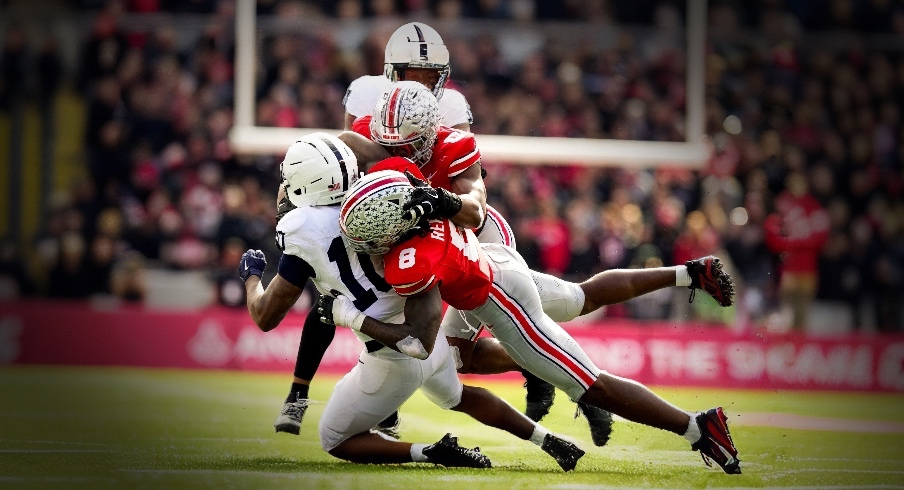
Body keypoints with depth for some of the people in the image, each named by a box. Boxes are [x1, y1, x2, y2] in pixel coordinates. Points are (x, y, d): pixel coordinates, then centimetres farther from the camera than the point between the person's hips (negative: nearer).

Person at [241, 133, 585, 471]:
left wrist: (252, 275, 11)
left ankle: (433, 454, -4)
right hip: (428, 339, 7)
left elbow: (266, 317, -6)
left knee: (335, 440, 14)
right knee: (457, 396, 38)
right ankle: (550, 440, 34)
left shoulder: (304, 233, -16)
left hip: (393, 358, -7)